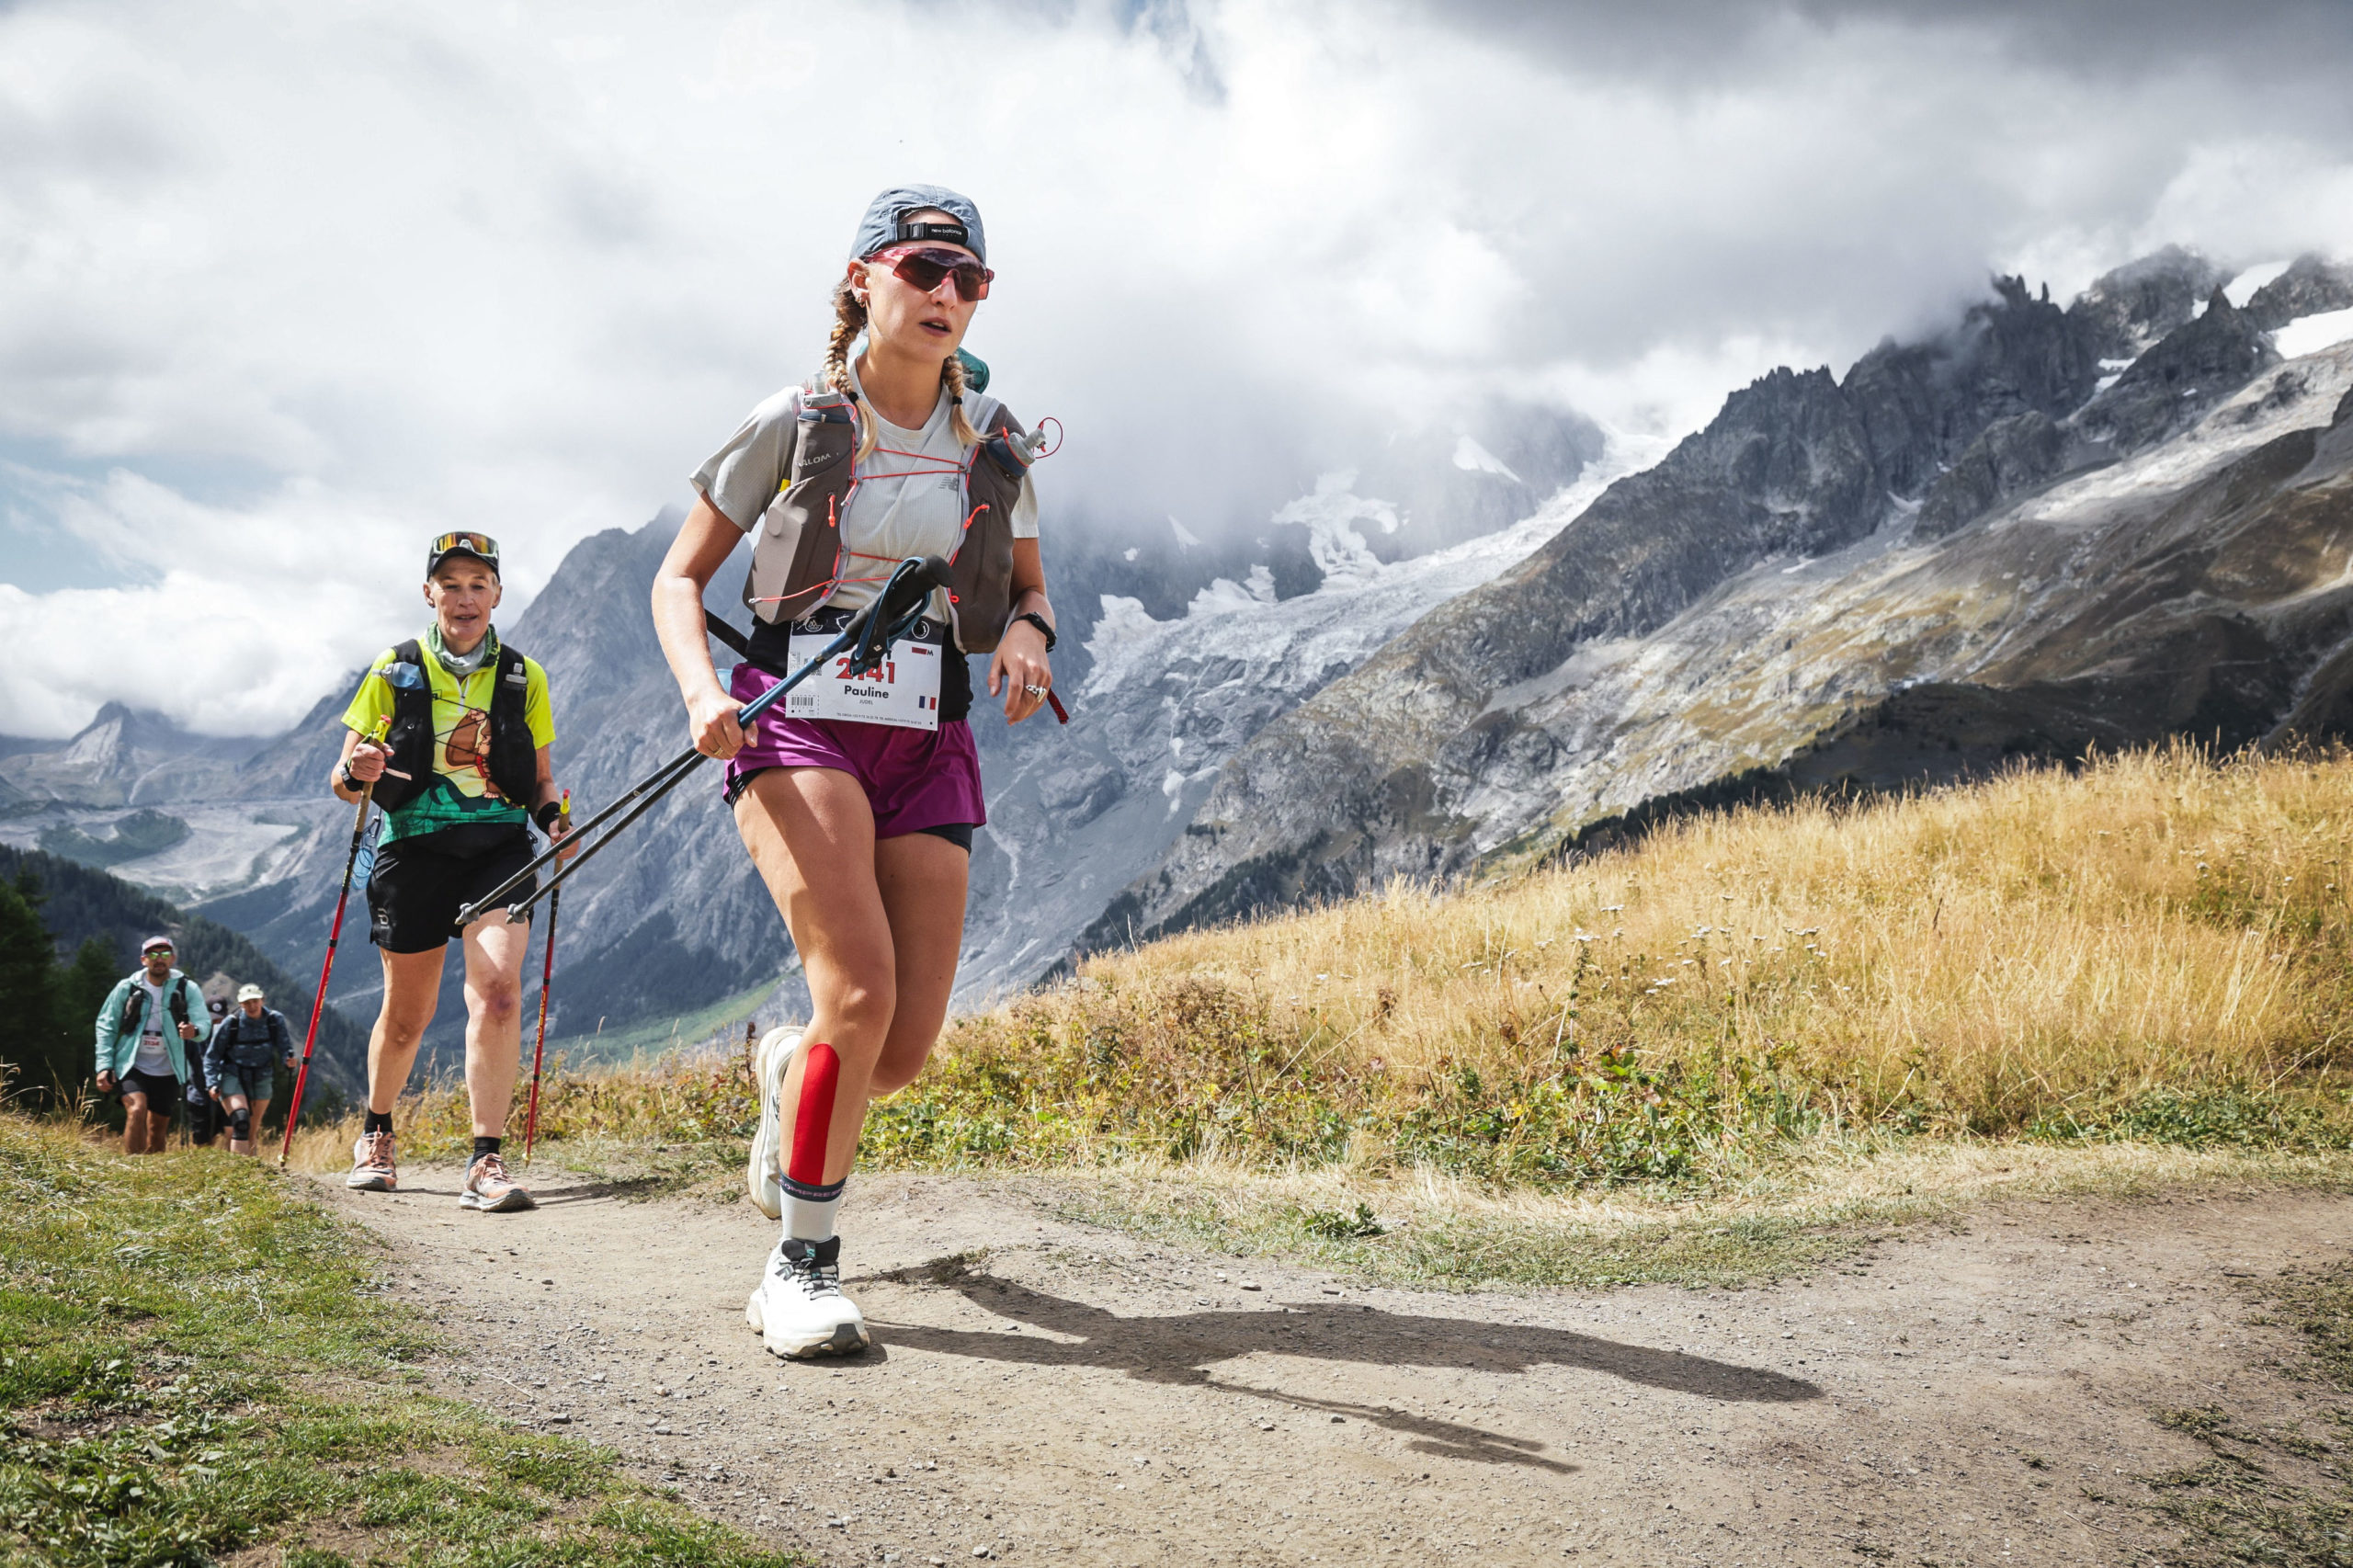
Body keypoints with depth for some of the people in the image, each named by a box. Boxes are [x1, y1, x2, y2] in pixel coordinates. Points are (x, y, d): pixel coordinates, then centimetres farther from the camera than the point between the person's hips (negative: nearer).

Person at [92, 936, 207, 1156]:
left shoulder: (186, 988, -2)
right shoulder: (127, 987, -1)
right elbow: (106, 1026, 4)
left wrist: (194, 1031, -39)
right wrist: (104, 1066, -5)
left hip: (167, 1071, 1)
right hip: (132, 1066, -1)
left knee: (158, 1130, 9)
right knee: (137, 1110, -25)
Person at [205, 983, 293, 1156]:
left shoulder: (275, 1020, -6)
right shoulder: (231, 1023, -11)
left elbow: (284, 1047, -6)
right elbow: (212, 1055, -4)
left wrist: (288, 1058, -30)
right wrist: (212, 1083, -13)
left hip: (261, 1079, 3)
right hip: (232, 1077, -3)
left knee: (251, 1131, 8)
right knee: (240, 1120, -24)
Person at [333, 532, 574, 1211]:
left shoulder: (525, 677, 8)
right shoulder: (393, 672, 5)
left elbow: (540, 779, 16)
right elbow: (343, 781, 5)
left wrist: (553, 816, -6)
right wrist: (356, 771, -19)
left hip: (500, 848, 0)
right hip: (415, 846, 0)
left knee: (498, 986, -22)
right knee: (406, 1014, 9)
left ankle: (487, 1164, -20)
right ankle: (376, 1133, 37)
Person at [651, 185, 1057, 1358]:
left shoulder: (993, 445, 8)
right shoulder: (796, 424, -1)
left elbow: (1026, 589, 20)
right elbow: (679, 578, 3)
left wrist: (1025, 635, -5)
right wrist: (702, 692, -16)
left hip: (928, 744, 4)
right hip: (796, 724, -3)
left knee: (906, 1048, -2)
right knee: (862, 987, -24)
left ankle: (786, 1070, 35)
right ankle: (801, 1266, -8)